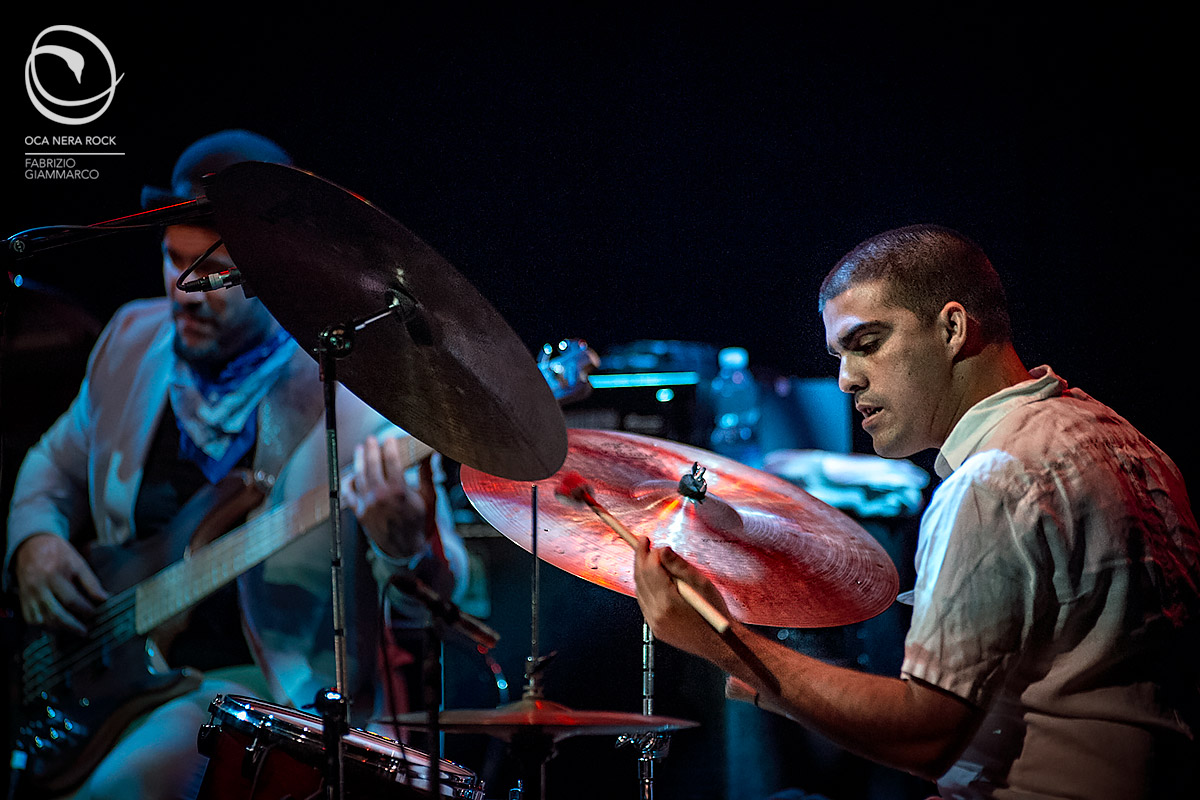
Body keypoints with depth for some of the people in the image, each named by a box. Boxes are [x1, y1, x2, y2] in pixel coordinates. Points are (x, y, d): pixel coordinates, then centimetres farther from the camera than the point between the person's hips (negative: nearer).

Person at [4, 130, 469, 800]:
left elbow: (441, 594, -15)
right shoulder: (134, 338, 5)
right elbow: (59, 463, 24)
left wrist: (404, 550, -39)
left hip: (275, 681, -6)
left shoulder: (361, 387, -13)